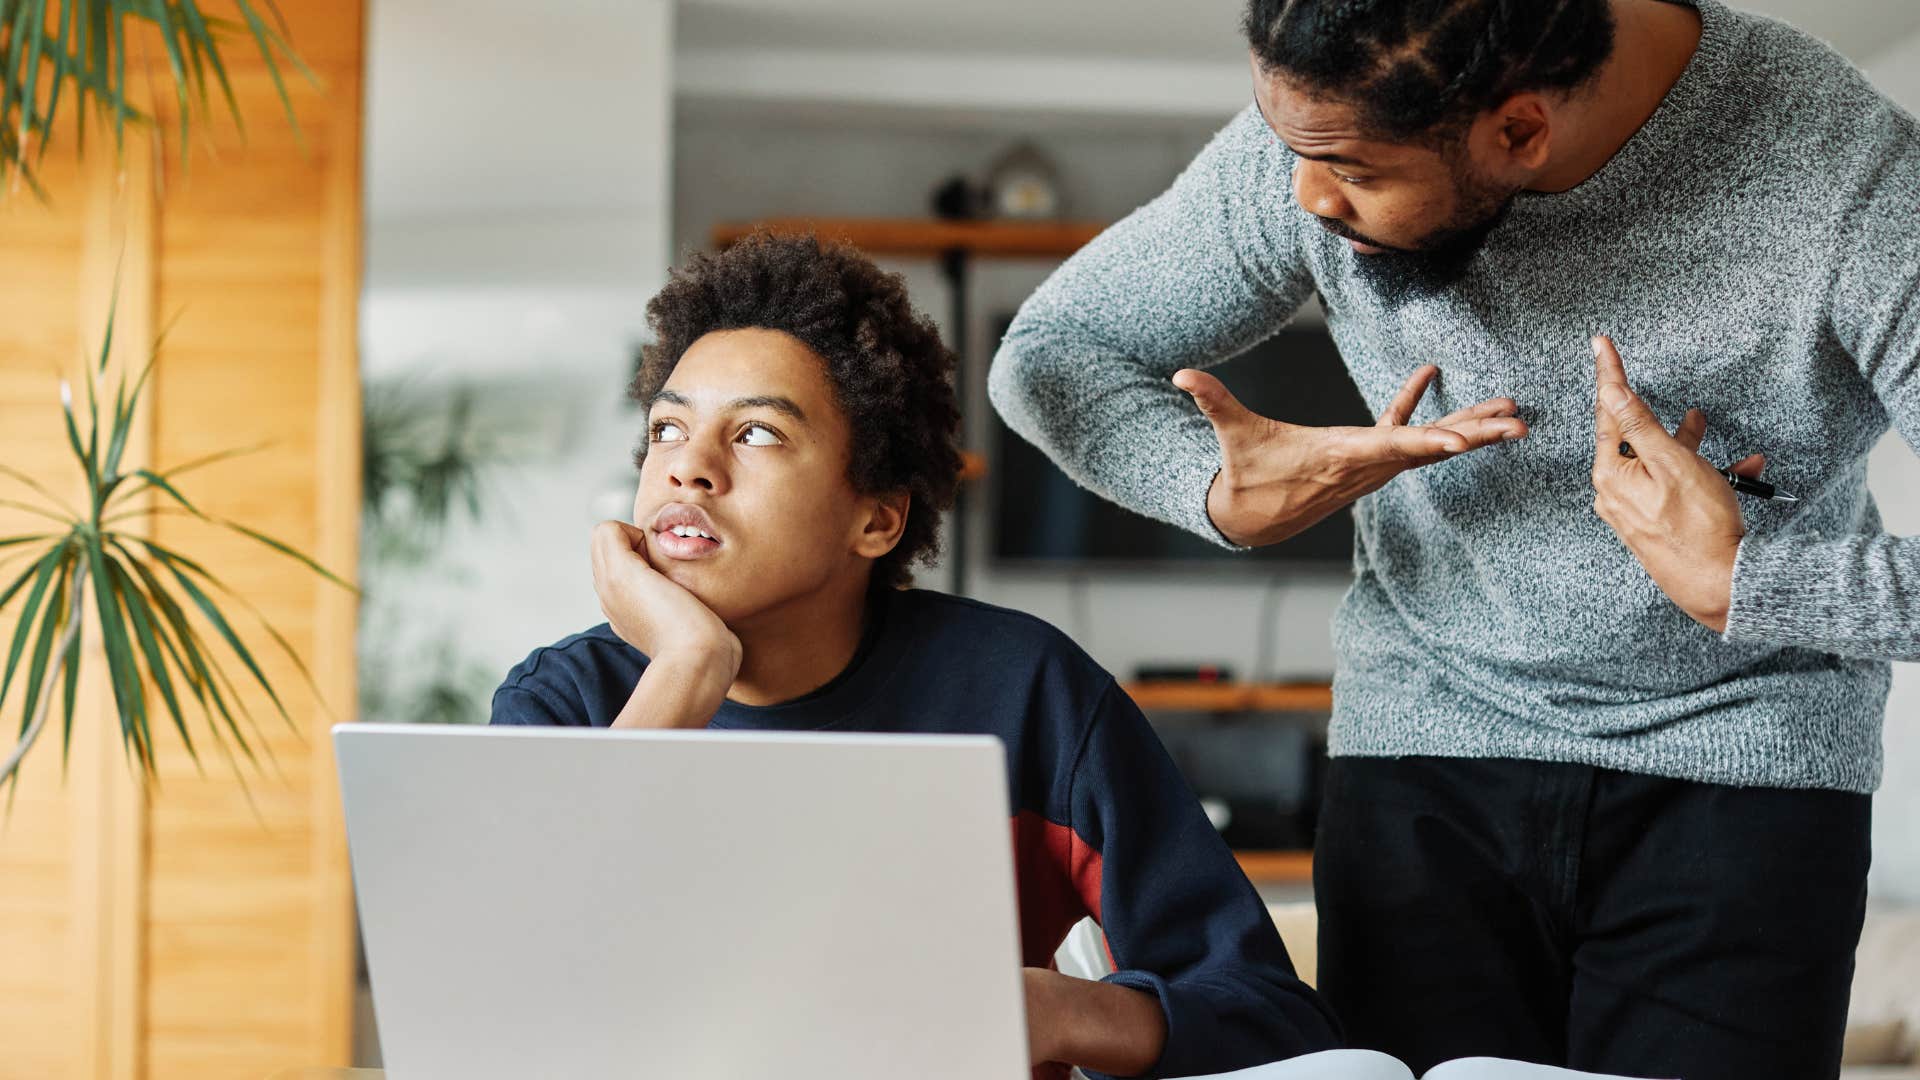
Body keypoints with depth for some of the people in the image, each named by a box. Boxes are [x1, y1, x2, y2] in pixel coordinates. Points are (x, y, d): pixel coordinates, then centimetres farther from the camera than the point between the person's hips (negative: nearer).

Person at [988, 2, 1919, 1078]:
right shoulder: (1319, 135, -11)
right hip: (1427, 760, 3)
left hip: (1742, 780, -2)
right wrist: (1221, 493, -18)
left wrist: (1742, 585, -30)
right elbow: (1052, 352, 1)